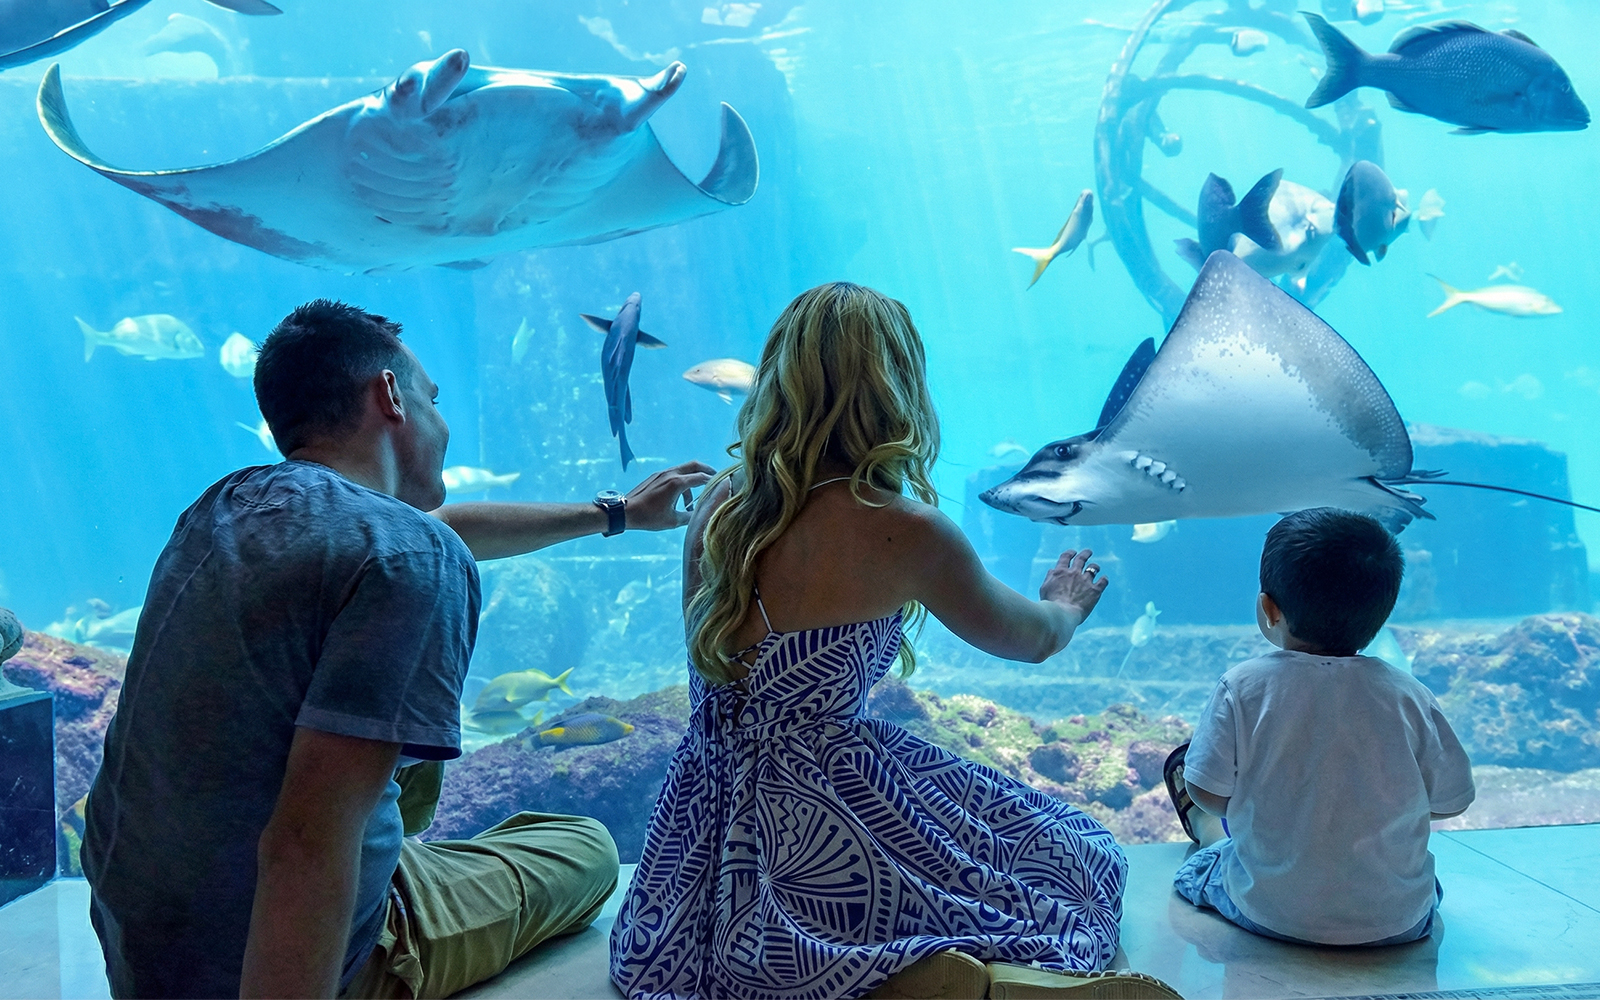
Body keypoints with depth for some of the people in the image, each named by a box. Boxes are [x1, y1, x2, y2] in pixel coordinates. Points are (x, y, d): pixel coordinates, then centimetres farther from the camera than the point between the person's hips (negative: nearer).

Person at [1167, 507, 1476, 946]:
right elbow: (1450, 802, 0)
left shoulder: (1242, 688, -14)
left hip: (1270, 914, -1)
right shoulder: (1409, 696, -9)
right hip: (1400, 922, 2)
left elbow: (1209, 794, -10)